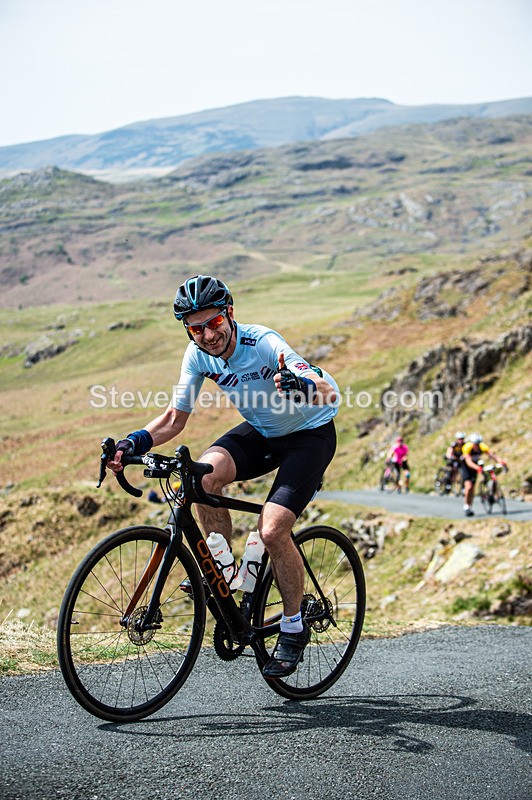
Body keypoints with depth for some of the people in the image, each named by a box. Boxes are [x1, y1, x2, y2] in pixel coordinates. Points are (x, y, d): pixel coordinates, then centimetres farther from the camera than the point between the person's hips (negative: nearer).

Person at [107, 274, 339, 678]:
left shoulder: (263, 343, -29)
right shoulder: (198, 354, -12)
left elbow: (327, 392, -41)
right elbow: (175, 418, -4)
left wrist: (298, 384, -64)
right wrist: (134, 443, -22)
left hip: (311, 434, -5)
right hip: (261, 432, 5)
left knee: (272, 529, -21)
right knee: (204, 474, -25)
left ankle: (294, 627, 2)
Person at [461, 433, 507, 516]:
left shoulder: (483, 447, -25)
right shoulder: (467, 447, -34)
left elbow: (492, 454, -37)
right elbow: (469, 462, -45)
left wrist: (500, 461, -56)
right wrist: (477, 468, -63)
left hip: (476, 465, 4)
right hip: (466, 466, -4)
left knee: (472, 487, 4)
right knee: (468, 486, -20)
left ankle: (470, 507, 18)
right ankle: (466, 507, -4)